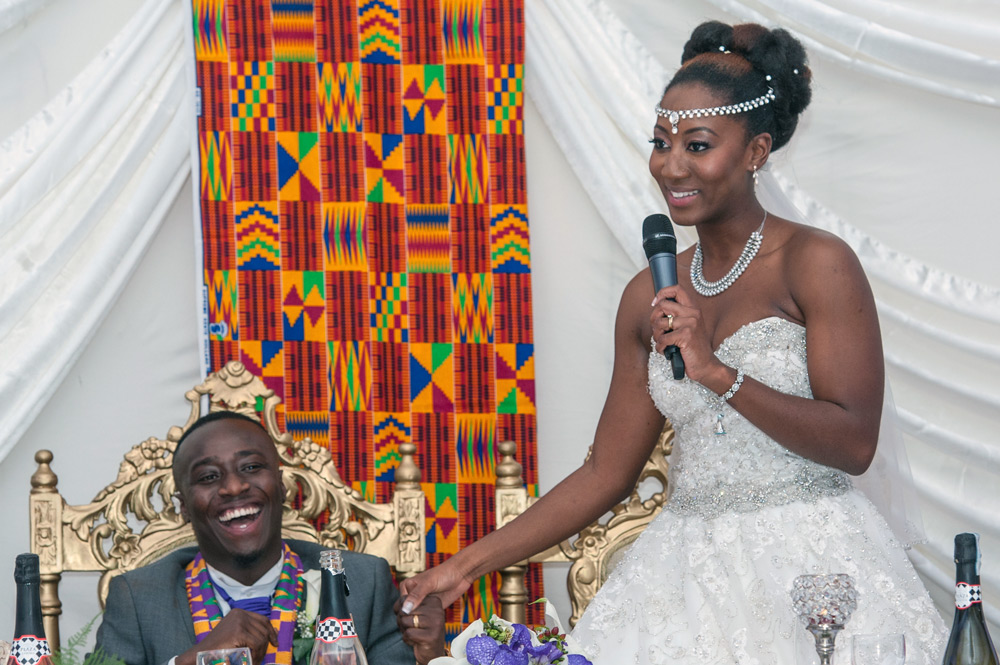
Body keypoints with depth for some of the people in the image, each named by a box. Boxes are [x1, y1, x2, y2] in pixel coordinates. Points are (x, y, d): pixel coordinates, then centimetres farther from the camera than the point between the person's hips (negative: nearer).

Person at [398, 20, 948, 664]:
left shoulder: (816, 265, -6)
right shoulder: (650, 296, 10)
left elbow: (854, 443, -12)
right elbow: (606, 474, 13)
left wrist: (716, 372, -20)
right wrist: (472, 562, 11)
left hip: (810, 567, -4)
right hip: (689, 566, 5)